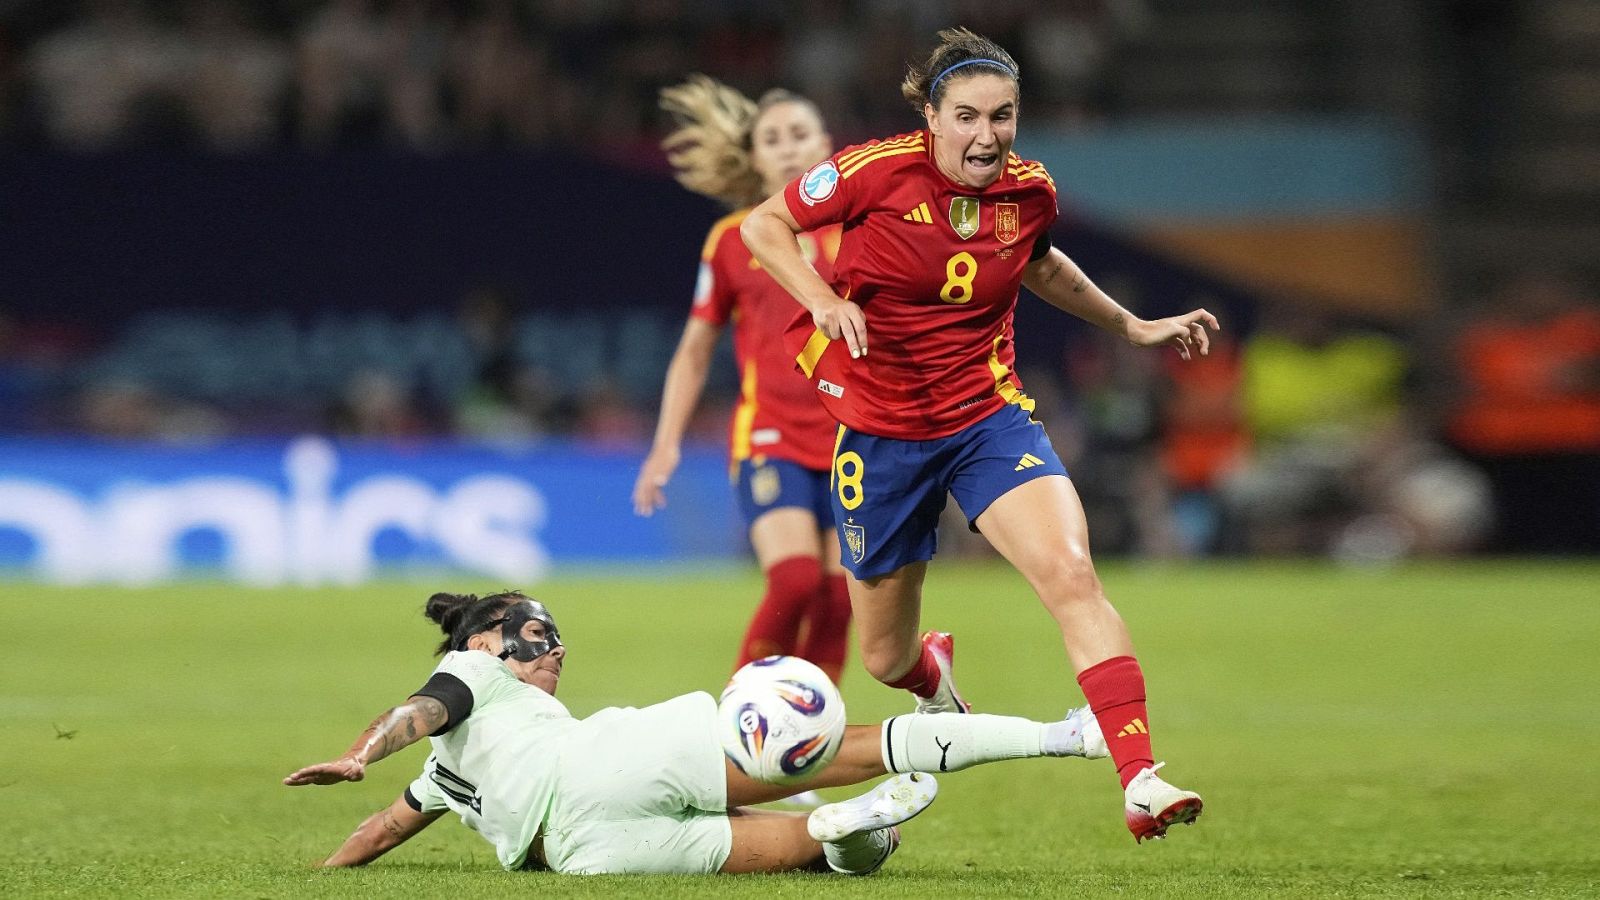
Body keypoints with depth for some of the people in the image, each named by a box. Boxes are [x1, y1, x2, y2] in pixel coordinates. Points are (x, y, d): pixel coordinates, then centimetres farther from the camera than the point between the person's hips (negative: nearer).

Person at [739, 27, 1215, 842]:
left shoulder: (1029, 192, -3)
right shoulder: (877, 170, -15)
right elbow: (762, 226, -5)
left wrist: (1131, 327, 22)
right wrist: (826, 301, -21)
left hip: (988, 418, 1)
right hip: (881, 431, -1)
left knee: (1070, 572, -26)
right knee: (885, 660, 11)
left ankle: (1140, 782, -31)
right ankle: (932, 672, 53)